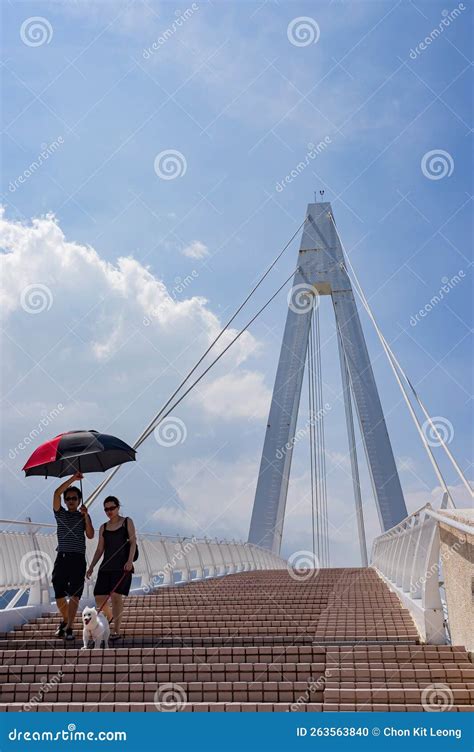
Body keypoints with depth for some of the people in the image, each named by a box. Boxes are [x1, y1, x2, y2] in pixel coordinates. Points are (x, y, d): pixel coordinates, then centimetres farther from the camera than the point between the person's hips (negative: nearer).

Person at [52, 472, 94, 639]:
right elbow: (57, 493, -1)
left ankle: (69, 627, -11)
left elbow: (90, 535, -2)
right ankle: (65, 620, 28)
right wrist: (73, 478, -6)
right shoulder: (60, 514, 13)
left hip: (78, 558, -1)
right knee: (59, 595, 3)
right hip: (62, 557, 1)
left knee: (74, 595, -10)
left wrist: (86, 516, -10)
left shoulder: (83, 516, 13)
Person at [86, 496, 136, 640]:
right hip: (107, 566, 4)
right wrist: (91, 567, 6)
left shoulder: (127, 522, 7)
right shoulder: (103, 528, 17)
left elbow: (133, 542, -2)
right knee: (99, 597, -2)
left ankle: (116, 631, -11)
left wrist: (130, 560, -15)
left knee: (116, 595, -16)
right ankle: (109, 616, 28)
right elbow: (100, 549, 16)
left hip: (122, 565, -4)